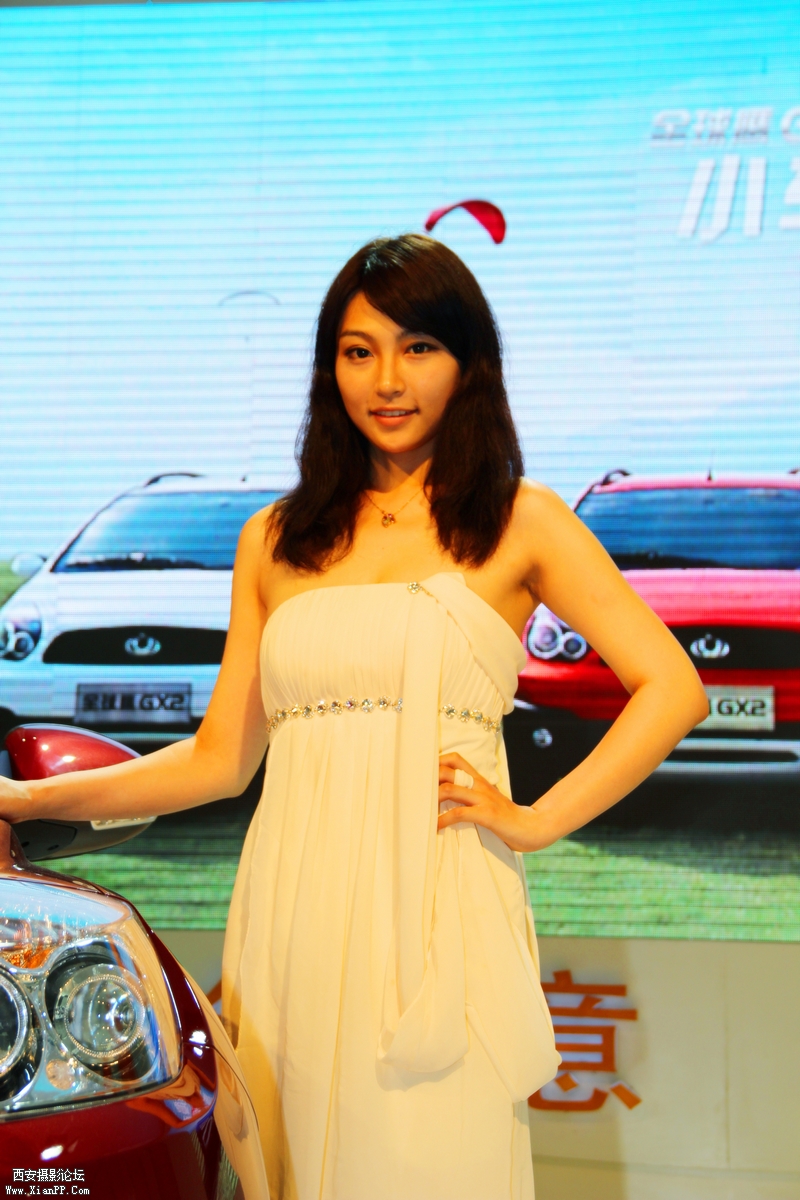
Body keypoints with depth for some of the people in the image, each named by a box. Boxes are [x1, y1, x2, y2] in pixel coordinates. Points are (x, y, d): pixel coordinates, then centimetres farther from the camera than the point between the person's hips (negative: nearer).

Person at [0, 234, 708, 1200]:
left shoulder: (518, 522, 6)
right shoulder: (274, 542, 15)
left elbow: (672, 689, 0)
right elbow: (220, 757, 14)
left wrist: (536, 822, -5)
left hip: (442, 908, -3)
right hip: (294, 907, 3)